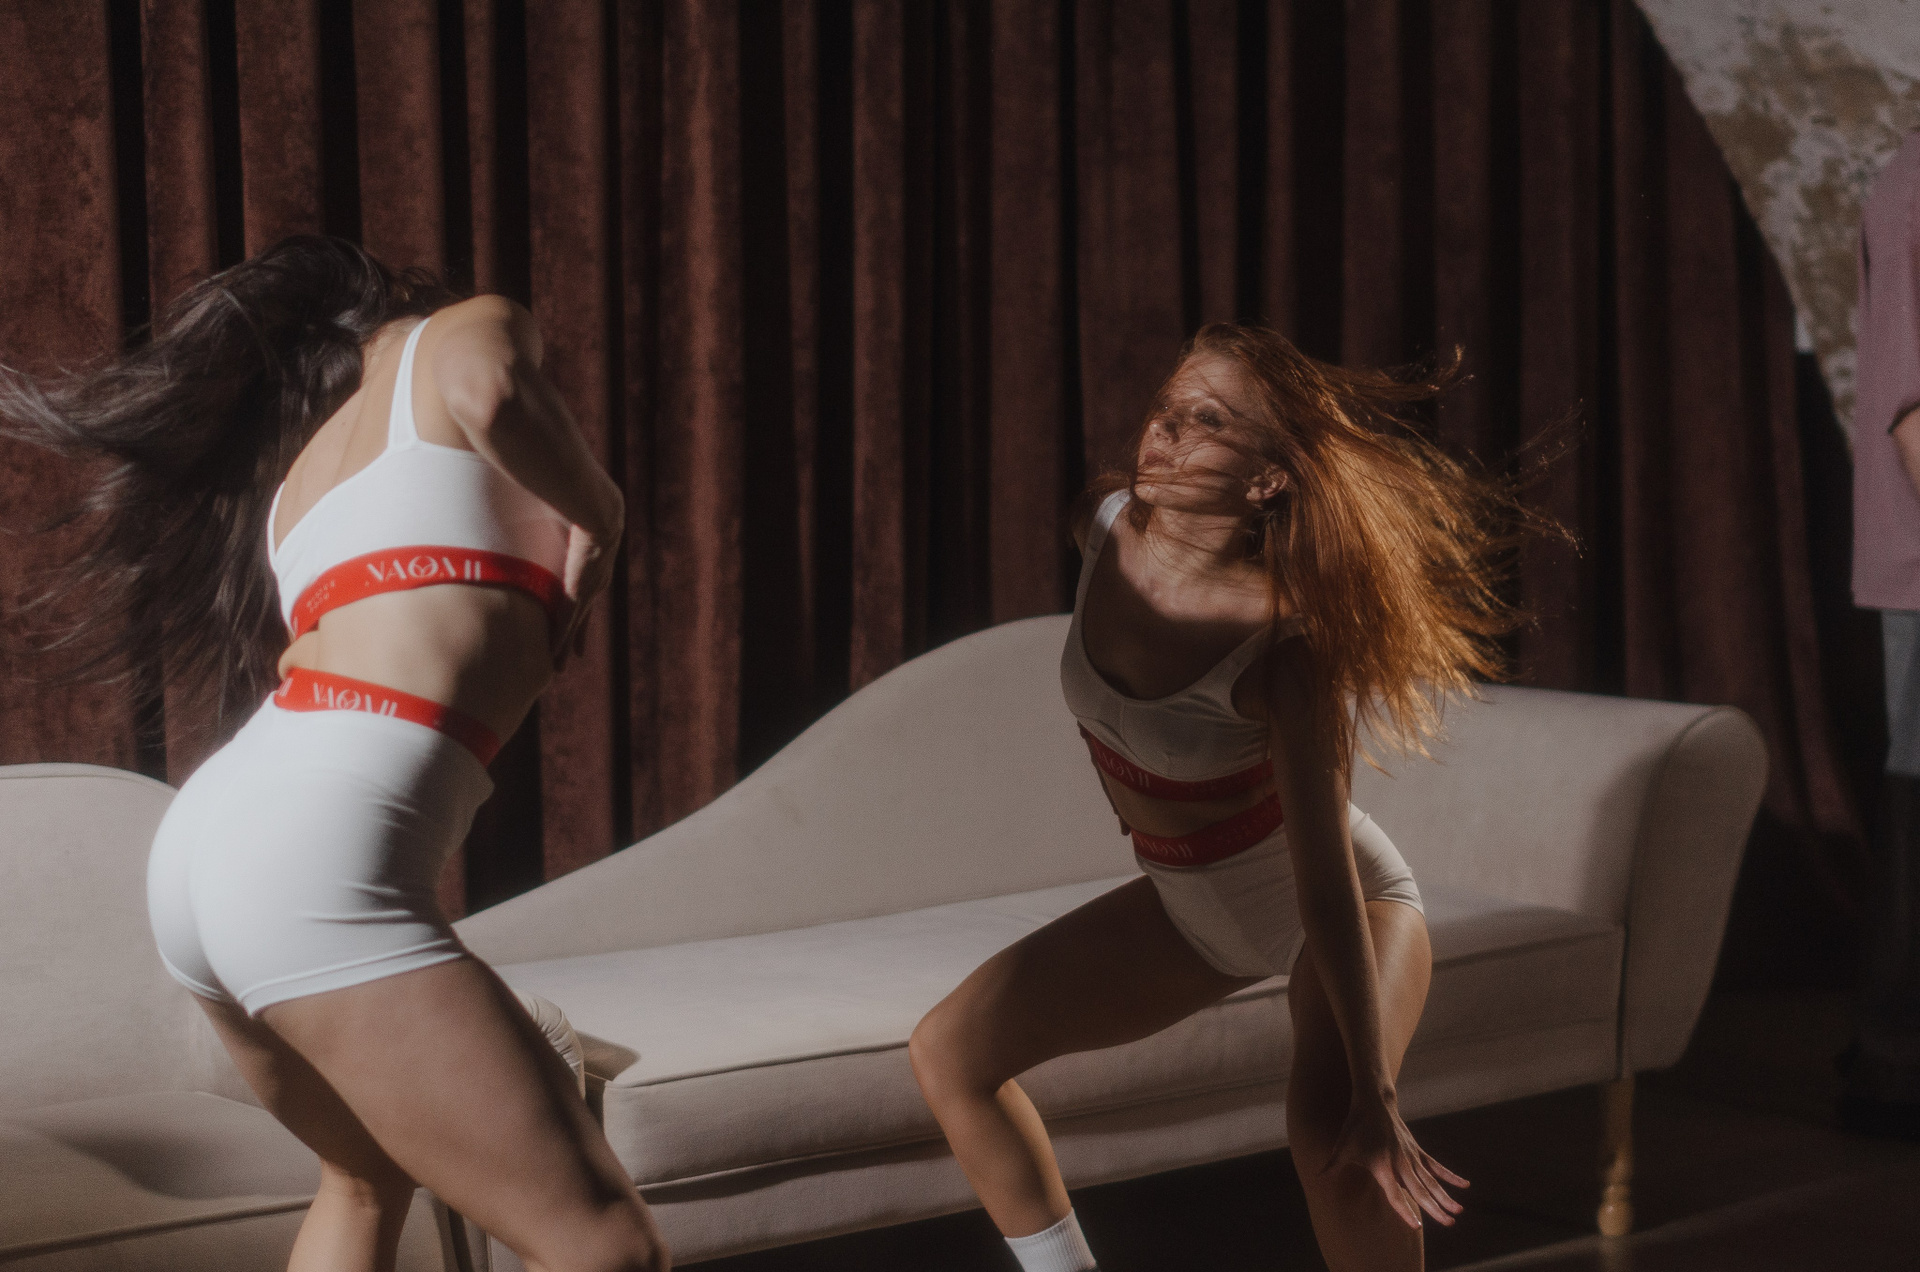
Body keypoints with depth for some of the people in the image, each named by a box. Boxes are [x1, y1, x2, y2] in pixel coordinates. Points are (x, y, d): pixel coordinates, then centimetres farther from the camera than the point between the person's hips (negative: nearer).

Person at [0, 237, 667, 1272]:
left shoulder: (289, 481, 30)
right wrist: (596, 509, 3)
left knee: (366, 1178, 33)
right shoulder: (463, 332, 12)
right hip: (317, 863, -9)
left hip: (206, 835, 9)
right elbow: (486, 388, -13)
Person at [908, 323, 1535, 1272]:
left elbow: (1326, 881, -33)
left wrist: (1371, 1099, -31)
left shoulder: (1288, 646, -33)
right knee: (948, 1052, 2)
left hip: (1346, 901, -7)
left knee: (1325, 1129, -34)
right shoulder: (1104, 522, -16)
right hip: (1190, 906, 7)